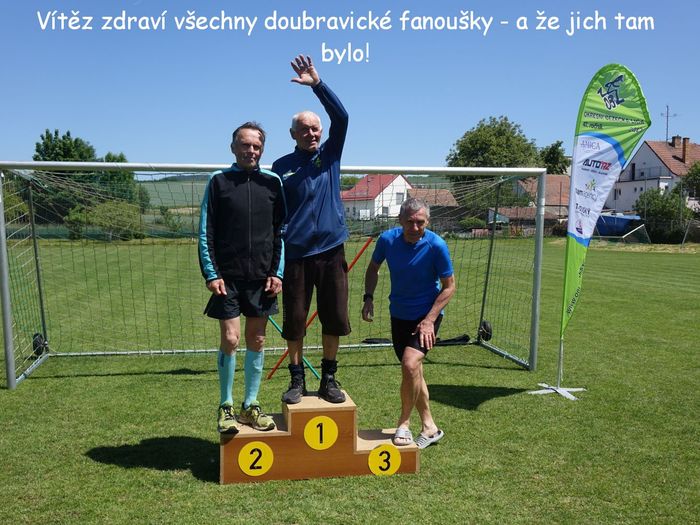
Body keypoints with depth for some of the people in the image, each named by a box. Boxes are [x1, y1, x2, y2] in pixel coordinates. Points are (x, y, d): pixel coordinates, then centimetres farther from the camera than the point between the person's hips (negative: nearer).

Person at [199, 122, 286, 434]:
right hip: (228, 278, -2)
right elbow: (205, 233, 1)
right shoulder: (219, 182, 2)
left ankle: (251, 405, 21)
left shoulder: (272, 183, 8)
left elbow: (281, 232, 8)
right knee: (230, 340, -4)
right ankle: (226, 407, 13)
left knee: (257, 341, 8)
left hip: (262, 278, 2)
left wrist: (277, 272, 0)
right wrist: (211, 274, -7)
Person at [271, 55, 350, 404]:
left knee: (334, 320, 6)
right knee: (294, 322, 5)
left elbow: (341, 117, -8)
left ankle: (329, 379, 20)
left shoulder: (330, 154, 8)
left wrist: (317, 83, -18)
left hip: (331, 251, 1)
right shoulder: (281, 167, 5)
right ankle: (297, 381, 20)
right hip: (295, 255, -1)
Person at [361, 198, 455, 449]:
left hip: (426, 316, -4)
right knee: (412, 370, 12)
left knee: (410, 364, -22)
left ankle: (403, 425, 1)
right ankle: (429, 427, 29)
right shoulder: (387, 239, -10)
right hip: (398, 315, 5)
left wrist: (429, 320, -18)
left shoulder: (436, 245, -19)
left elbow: (449, 286, -11)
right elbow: (373, 268, 9)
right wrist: (368, 297, -5)